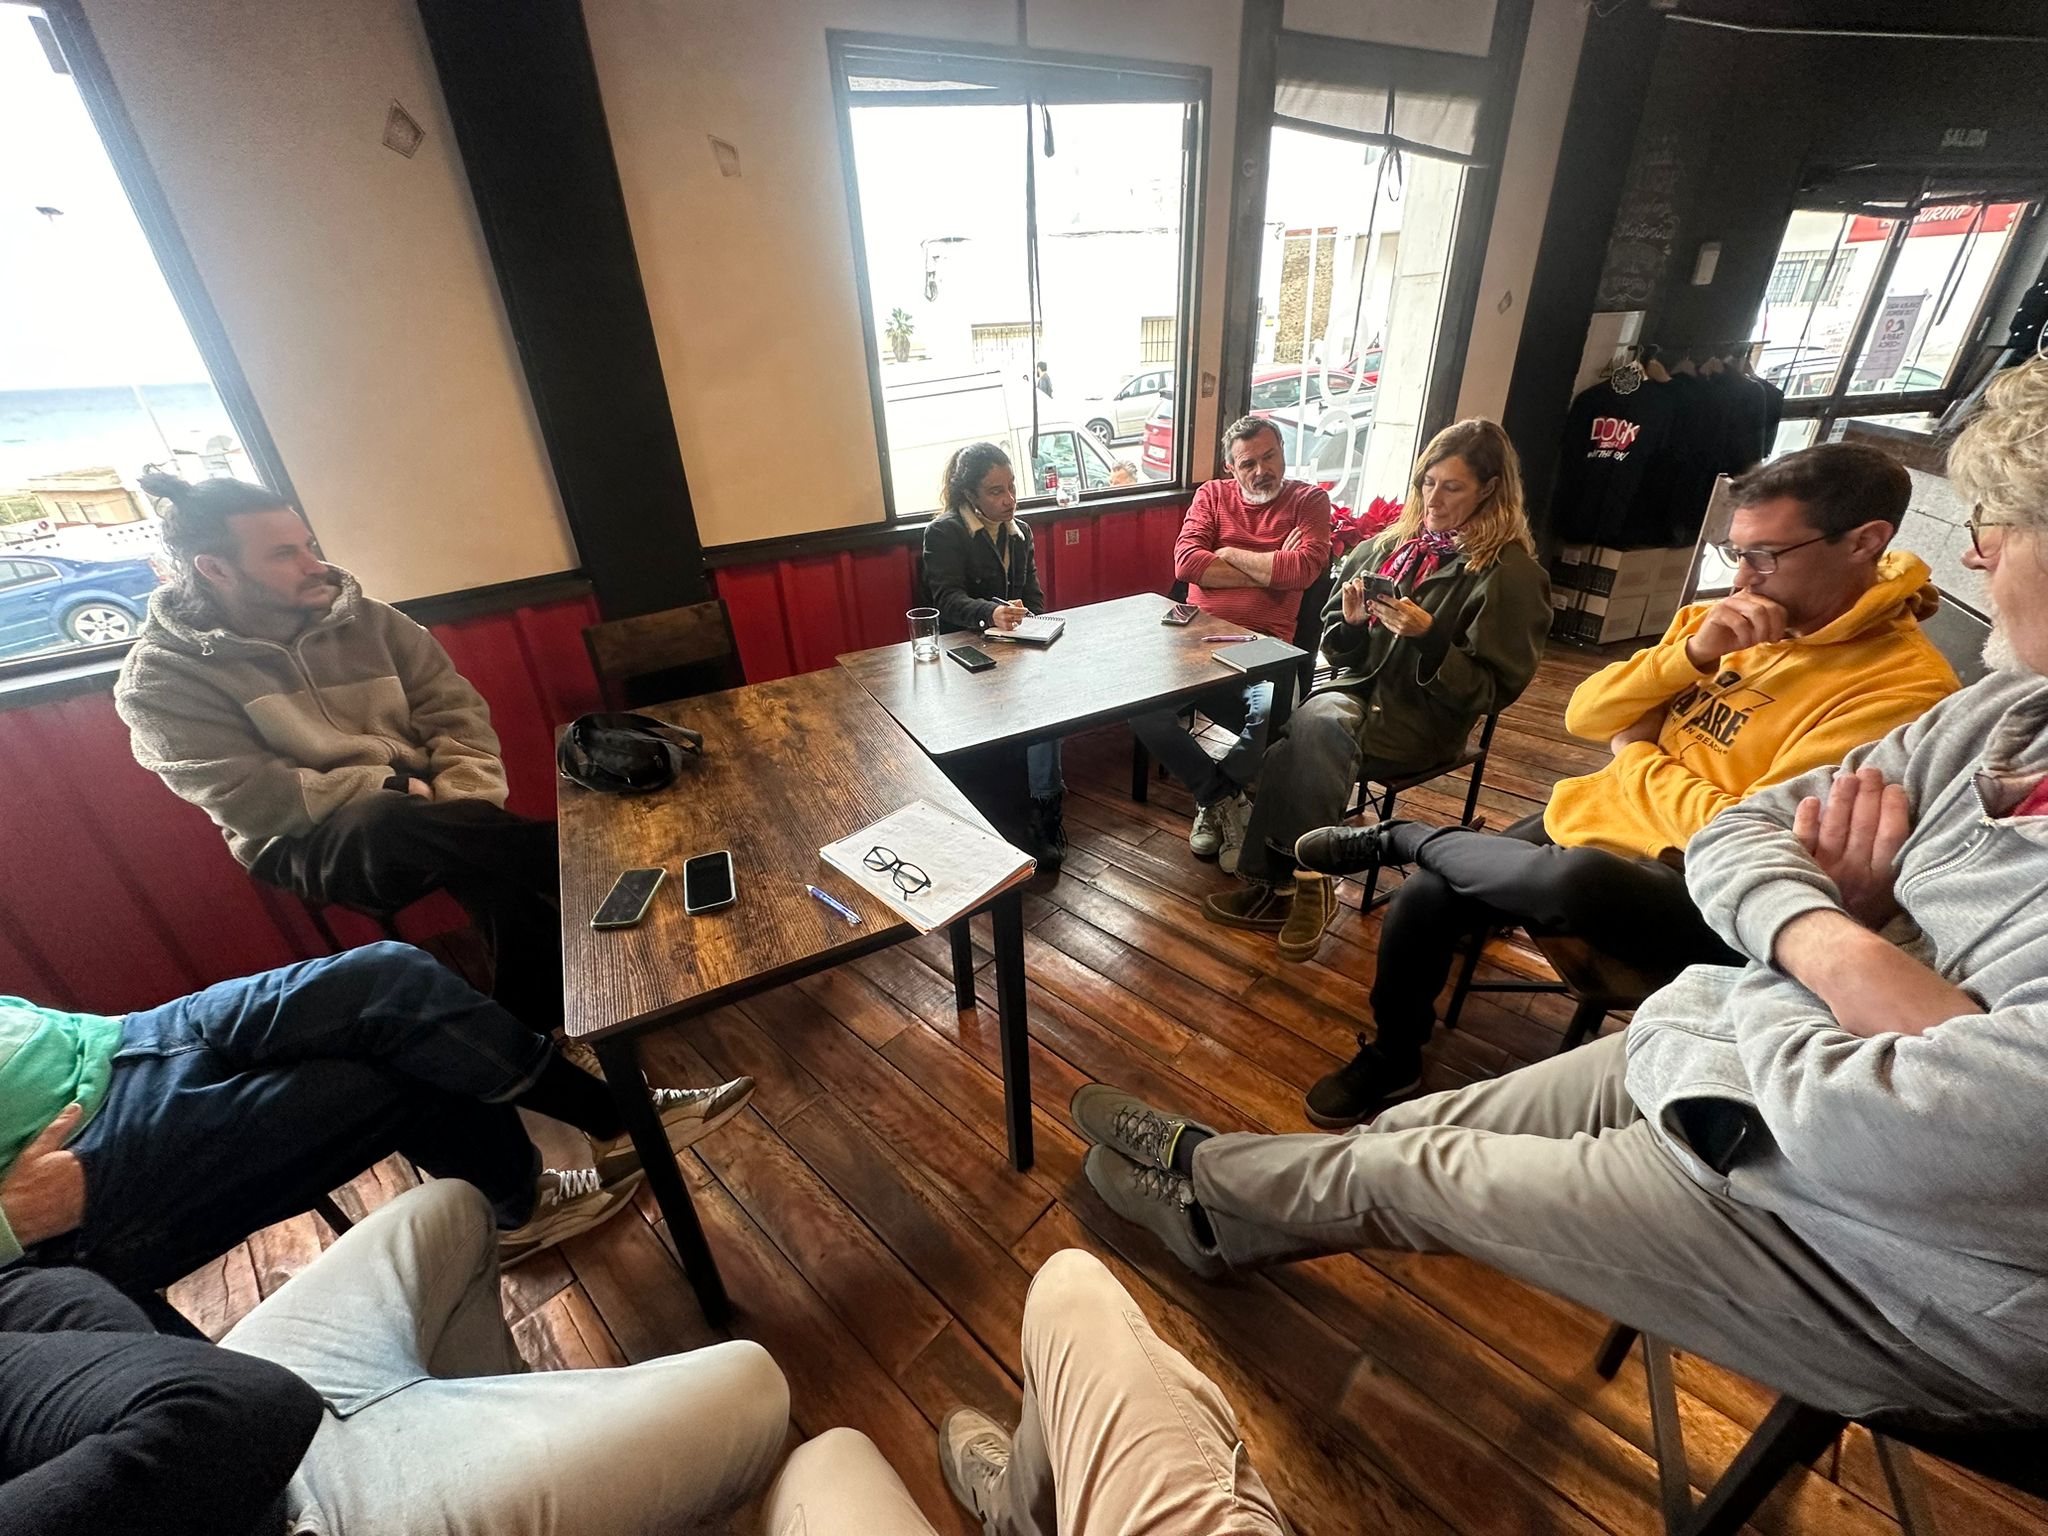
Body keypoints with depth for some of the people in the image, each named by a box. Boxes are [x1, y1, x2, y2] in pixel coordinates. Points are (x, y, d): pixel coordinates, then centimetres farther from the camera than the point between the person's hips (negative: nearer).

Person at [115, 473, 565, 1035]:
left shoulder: (361, 617, 6)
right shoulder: (160, 678, -2)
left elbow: (454, 707, 0)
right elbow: (249, 802, -12)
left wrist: (457, 809, -16)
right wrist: (390, 790, -19)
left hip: (413, 820, 3)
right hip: (301, 842, -3)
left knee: (497, 876, -30)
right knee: (387, 824, -38)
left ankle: (537, 1036, -14)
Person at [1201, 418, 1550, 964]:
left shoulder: (1511, 573, -4)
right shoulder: (1393, 544, 11)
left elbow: (1491, 689, -8)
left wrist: (1428, 636, -21)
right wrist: (1351, 622, -9)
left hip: (1423, 718, -4)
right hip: (1358, 687, 5)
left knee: (1312, 727, -31)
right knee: (1313, 723, -29)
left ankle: (1289, 880, -17)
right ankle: (1304, 879, -16)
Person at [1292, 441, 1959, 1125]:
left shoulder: (1903, 687, -16)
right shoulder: (1715, 620, 5)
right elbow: (1583, 716, 2)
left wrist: (1637, 755, -6)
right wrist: (1692, 653, -13)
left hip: (1698, 897, -6)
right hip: (1597, 818, 7)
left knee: (1576, 876, -39)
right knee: (1424, 897, -8)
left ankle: (1396, 837, -9)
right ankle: (1392, 1057, 17)